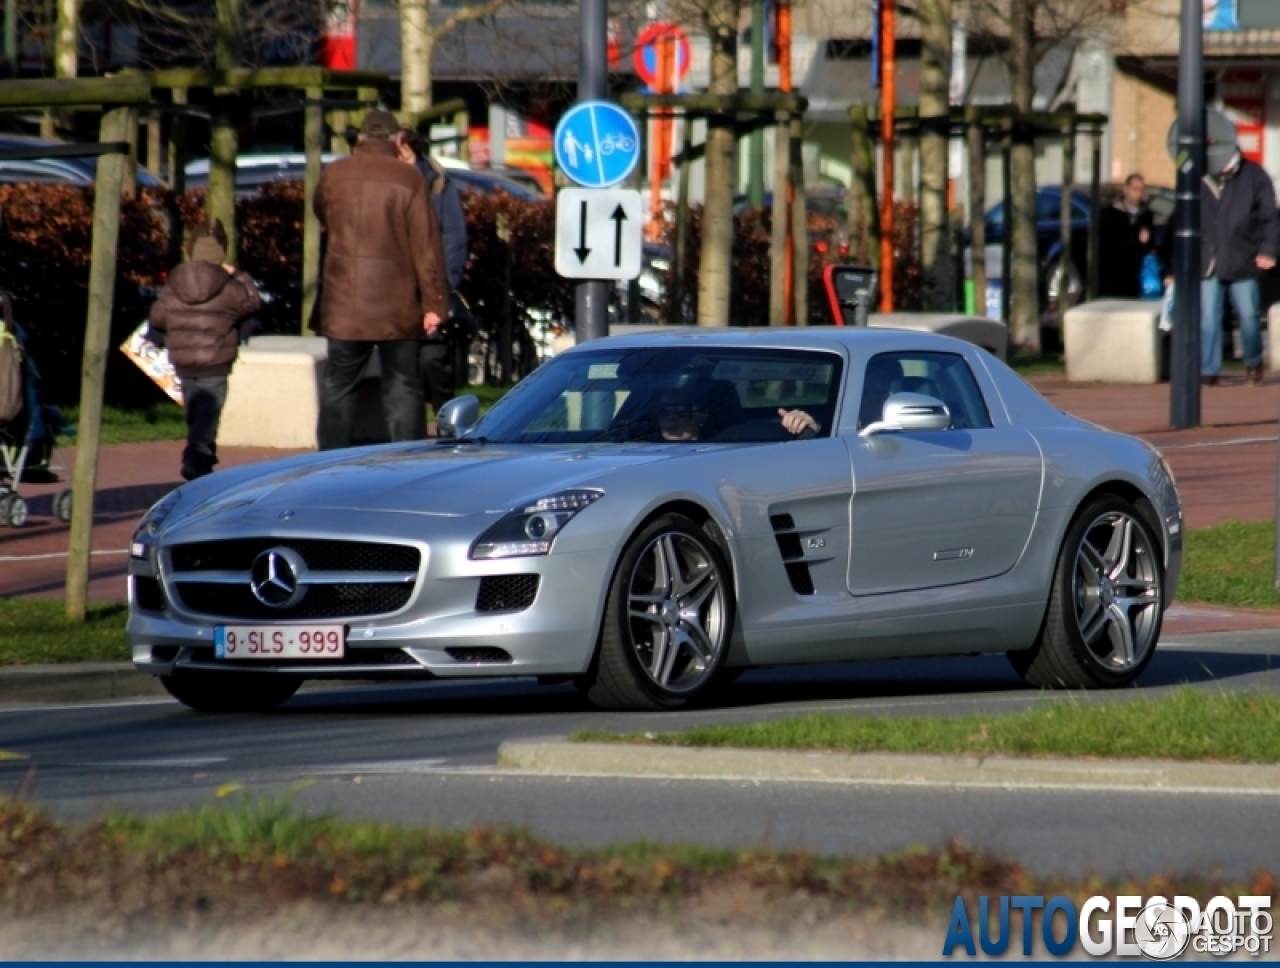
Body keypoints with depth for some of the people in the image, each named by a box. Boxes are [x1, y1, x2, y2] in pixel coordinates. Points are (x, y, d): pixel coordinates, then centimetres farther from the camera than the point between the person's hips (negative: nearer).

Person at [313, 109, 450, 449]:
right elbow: (426, 245, -8)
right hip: (397, 306, -2)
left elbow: (322, 218, 22)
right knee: (402, 388, 4)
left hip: (344, 305, 2)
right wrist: (434, 302, -6)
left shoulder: (333, 175, 2)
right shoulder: (407, 179, -7)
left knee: (338, 386, 9)